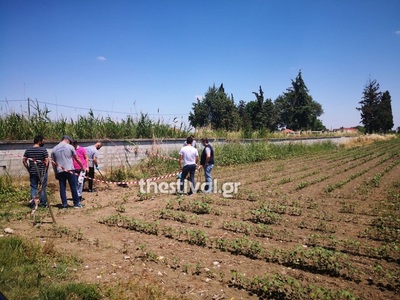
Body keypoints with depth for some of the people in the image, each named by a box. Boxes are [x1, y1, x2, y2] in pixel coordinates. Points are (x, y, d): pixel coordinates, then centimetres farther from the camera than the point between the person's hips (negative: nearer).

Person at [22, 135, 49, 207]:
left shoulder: (28, 150, 5)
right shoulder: (43, 150, -10)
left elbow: (24, 161, 4)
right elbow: (47, 161, -13)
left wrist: (28, 169, 11)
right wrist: (46, 170, -1)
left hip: (32, 172, 4)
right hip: (42, 172, -4)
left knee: (33, 187, 9)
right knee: (43, 187, 5)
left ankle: (33, 203, 12)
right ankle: (43, 203, 9)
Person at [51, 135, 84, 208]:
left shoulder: (54, 149, 10)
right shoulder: (70, 147, -1)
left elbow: (53, 163, 11)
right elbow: (77, 159, 3)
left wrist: (55, 173, 17)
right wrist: (82, 167, 15)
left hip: (60, 171, 3)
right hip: (70, 170, -3)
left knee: (62, 188, 7)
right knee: (73, 187, 2)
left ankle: (64, 204, 10)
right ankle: (76, 203, 6)